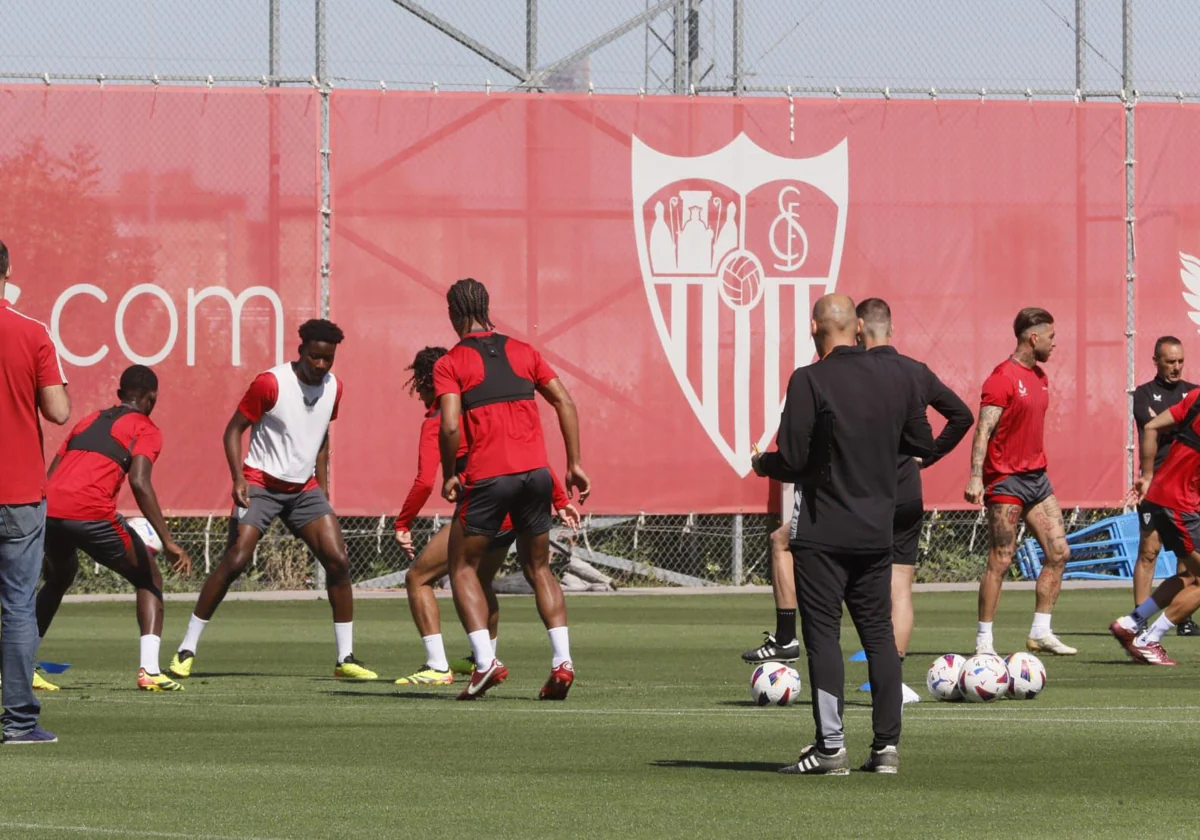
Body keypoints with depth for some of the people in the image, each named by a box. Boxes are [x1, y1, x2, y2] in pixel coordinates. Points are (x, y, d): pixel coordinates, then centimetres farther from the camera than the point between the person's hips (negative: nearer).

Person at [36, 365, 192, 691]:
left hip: (49, 509, 6)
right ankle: (149, 670, -4)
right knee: (149, 579, 13)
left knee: (58, 579, 34)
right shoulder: (145, 429, 9)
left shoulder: (89, 420, 29)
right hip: (91, 513, -6)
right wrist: (168, 542, -11)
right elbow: (139, 482, -9)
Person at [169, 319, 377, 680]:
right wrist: (238, 478, -21)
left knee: (338, 560, -9)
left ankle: (345, 658, -1)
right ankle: (186, 650, -7)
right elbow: (234, 429, -8)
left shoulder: (332, 388, 5)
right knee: (234, 561, -17)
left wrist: (323, 488, 16)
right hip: (261, 483, -5)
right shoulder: (271, 383, -13)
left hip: (304, 488, 5)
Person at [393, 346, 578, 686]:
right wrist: (560, 499, 24)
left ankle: (437, 667, -9)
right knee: (481, 581, 31)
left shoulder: (436, 422, -5)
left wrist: (402, 524, -7)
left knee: (418, 578, -1)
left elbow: (425, 481, -17)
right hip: (516, 513, 8)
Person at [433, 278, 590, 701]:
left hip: (487, 476, -4)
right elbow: (565, 402, 9)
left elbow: (450, 426, -13)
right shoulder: (522, 352, 13)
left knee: (462, 569, 10)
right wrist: (574, 463, 11)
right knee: (539, 569, 17)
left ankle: (485, 661, -8)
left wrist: (449, 476, 1)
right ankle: (562, 661, 1)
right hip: (535, 471, 4)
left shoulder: (450, 364, -1)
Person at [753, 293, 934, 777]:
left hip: (823, 532, -5)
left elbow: (791, 459, -16)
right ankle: (887, 744, 9)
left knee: (822, 634, -2)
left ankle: (830, 746, -5)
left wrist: (763, 464, 5)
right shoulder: (895, 378, 4)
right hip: (877, 530, 5)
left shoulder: (810, 382, -13)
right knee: (878, 632, 10)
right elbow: (922, 444, 12)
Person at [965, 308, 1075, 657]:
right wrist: (975, 477, -25)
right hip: (1006, 480, -9)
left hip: (1036, 476, 9)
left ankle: (1041, 632, 10)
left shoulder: (1039, 377, 14)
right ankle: (983, 640, 0)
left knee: (1058, 552, 3)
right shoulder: (1002, 378, -13)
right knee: (1001, 560, -7)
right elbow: (983, 430, -17)